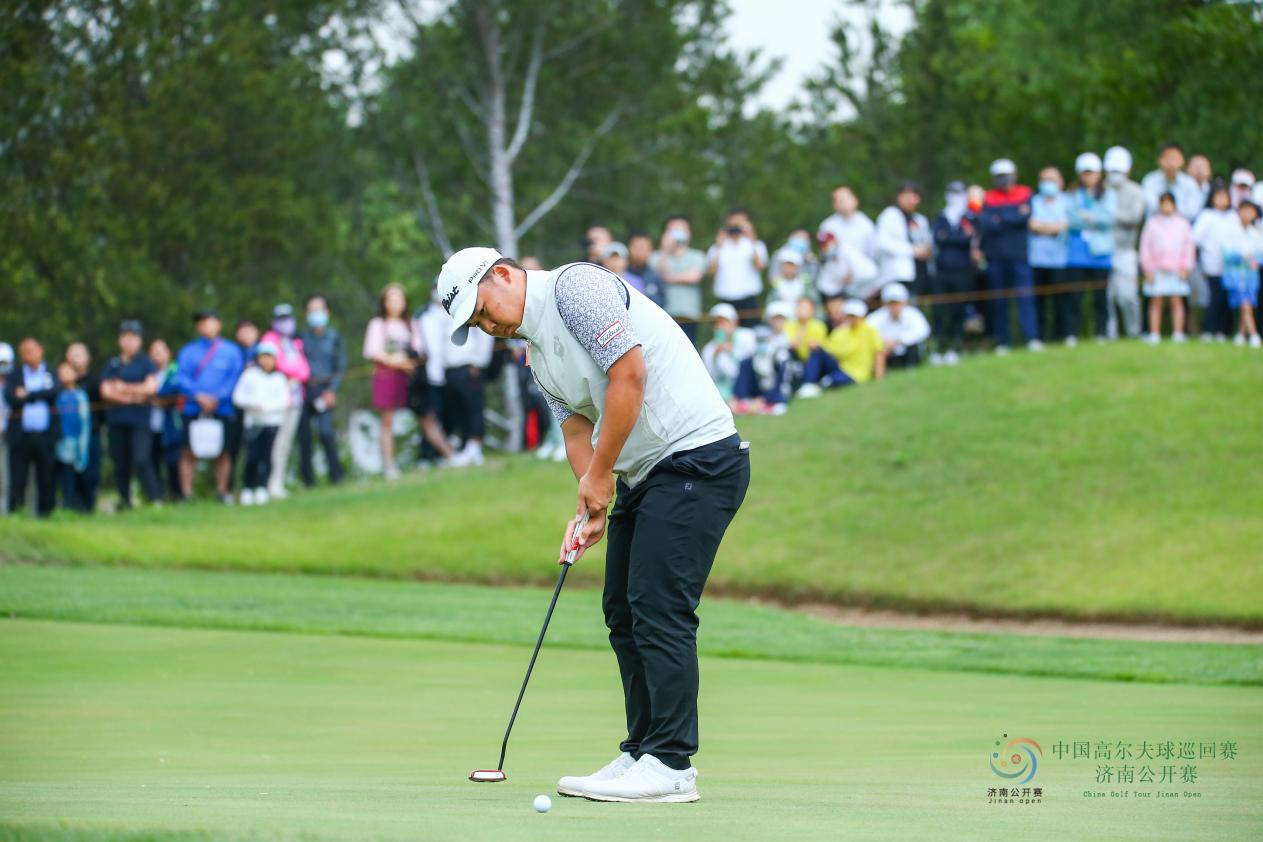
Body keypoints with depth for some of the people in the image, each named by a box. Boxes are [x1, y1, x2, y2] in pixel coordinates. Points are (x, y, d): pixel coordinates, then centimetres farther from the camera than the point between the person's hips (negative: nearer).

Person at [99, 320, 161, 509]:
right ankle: (124, 500, 17)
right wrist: (131, 397, -9)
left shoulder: (146, 363, 8)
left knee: (141, 461, -16)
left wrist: (124, 388, -4)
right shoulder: (112, 365, 12)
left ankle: (155, 499, -17)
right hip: (117, 420, 3)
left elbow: (151, 387, -4)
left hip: (140, 421, -3)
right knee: (121, 464, 4)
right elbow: (106, 391, 1)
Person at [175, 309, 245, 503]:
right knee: (189, 451, -5)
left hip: (222, 408, 0)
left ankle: (222, 490, 9)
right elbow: (182, 378, 0)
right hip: (194, 408, 0)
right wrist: (199, 396, -15)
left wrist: (217, 398, -12)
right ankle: (186, 492, -4)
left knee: (222, 451, 1)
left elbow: (235, 378, 0)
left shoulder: (231, 350, 8)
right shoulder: (188, 351, 9)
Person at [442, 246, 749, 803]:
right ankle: (643, 753, 15)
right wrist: (590, 509, -4)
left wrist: (599, 476, -13)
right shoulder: (538, 355, 16)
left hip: (697, 458, -10)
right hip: (644, 474, 10)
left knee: (659, 608, -13)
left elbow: (629, 374, -21)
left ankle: (671, 766, -11)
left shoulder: (573, 287, -13)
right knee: (623, 611, 10)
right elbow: (577, 428, 14)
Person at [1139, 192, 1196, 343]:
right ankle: (1154, 334, -1)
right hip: (1156, 270, 0)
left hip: (1176, 270, 0)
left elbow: (1189, 246, 9)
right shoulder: (1152, 223, 8)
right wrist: (1148, 269, -2)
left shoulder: (1183, 223, 10)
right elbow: (1145, 246, 6)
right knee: (1156, 302, -2)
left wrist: (1185, 267, -1)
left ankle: (1178, 333, -1)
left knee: (1177, 301, -2)